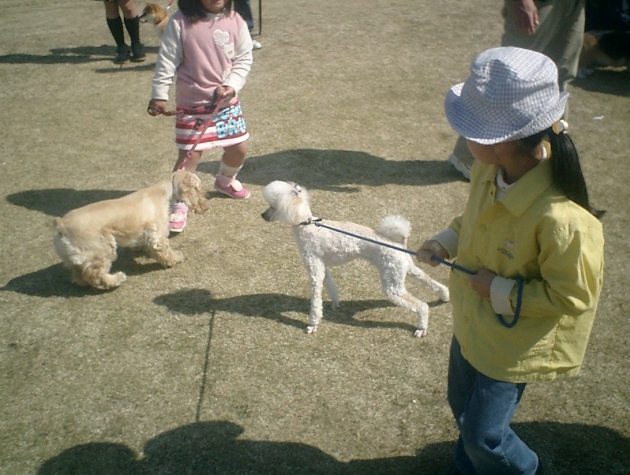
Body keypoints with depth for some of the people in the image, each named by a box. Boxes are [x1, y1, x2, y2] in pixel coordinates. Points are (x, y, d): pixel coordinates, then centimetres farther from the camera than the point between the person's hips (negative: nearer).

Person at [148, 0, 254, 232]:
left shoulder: (235, 22, -4)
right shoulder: (181, 22, -13)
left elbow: (244, 59, 0)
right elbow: (167, 60, -9)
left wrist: (232, 85, -14)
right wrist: (159, 94, -8)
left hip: (227, 101, 4)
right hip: (192, 104, -4)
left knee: (239, 149, 12)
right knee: (189, 155, -4)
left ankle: (225, 181, 45)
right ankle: (178, 205, 13)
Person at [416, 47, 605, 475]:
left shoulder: (561, 219, -37)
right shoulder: (490, 171, -15)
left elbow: (571, 297, -25)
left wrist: (499, 290, -23)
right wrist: (444, 243, -8)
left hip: (514, 344, -7)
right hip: (472, 323, 7)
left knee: (483, 434, 11)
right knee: (462, 408, 27)